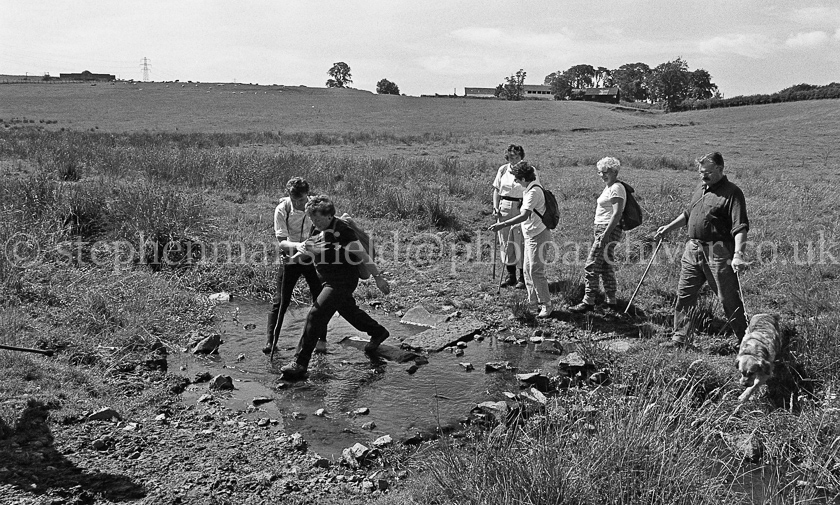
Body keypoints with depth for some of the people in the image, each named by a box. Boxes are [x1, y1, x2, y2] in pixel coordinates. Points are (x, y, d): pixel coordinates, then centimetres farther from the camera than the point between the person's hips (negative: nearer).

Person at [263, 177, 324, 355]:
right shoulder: (282, 209, -19)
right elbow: (282, 242, -21)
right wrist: (299, 246, -39)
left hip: (313, 259, 2)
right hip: (290, 259, -2)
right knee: (280, 301, -1)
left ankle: (321, 339, 21)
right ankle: (270, 340, 11)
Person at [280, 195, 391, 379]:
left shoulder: (342, 231, -22)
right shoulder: (320, 231, 4)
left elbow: (362, 255, -20)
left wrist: (378, 277, -18)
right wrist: (304, 247, -13)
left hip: (342, 281, -10)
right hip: (327, 279, 10)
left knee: (316, 315, -15)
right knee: (349, 310, 25)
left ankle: (300, 364, -11)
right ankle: (378, 333, 50)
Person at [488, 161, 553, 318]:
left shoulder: (534, 191, -20)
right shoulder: (529, 189, 11)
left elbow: (524, 216, -29)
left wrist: (502, 225, -33)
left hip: (538, 236, -10)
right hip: (530, 235, 10)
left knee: (536, 271, -7)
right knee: (527, 270, 16)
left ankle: (546, 305, 3)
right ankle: (533, 301, 27)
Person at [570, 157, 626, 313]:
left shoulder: (616, 188, -13)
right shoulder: (609, 187, 17)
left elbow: (617, 213, -21)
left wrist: (606, 233, -25)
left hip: (609, 230, -10)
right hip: (602, 229, 10)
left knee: (591, 265, -10)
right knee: (606, 266, 13)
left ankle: (588, 301, -7)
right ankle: (611, 301, 18)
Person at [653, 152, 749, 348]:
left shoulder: (732, 193, -10)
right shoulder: (700, 190, 15)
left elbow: (740, 227, -19)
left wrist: (738, 255, -29)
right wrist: (668, 227, 27)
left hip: (717, 252, -7)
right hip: (693, 249, 8)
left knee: (729, 299, 0)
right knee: (684, 294, 8)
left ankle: (745, 340, 14)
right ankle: (680, 337, 17)